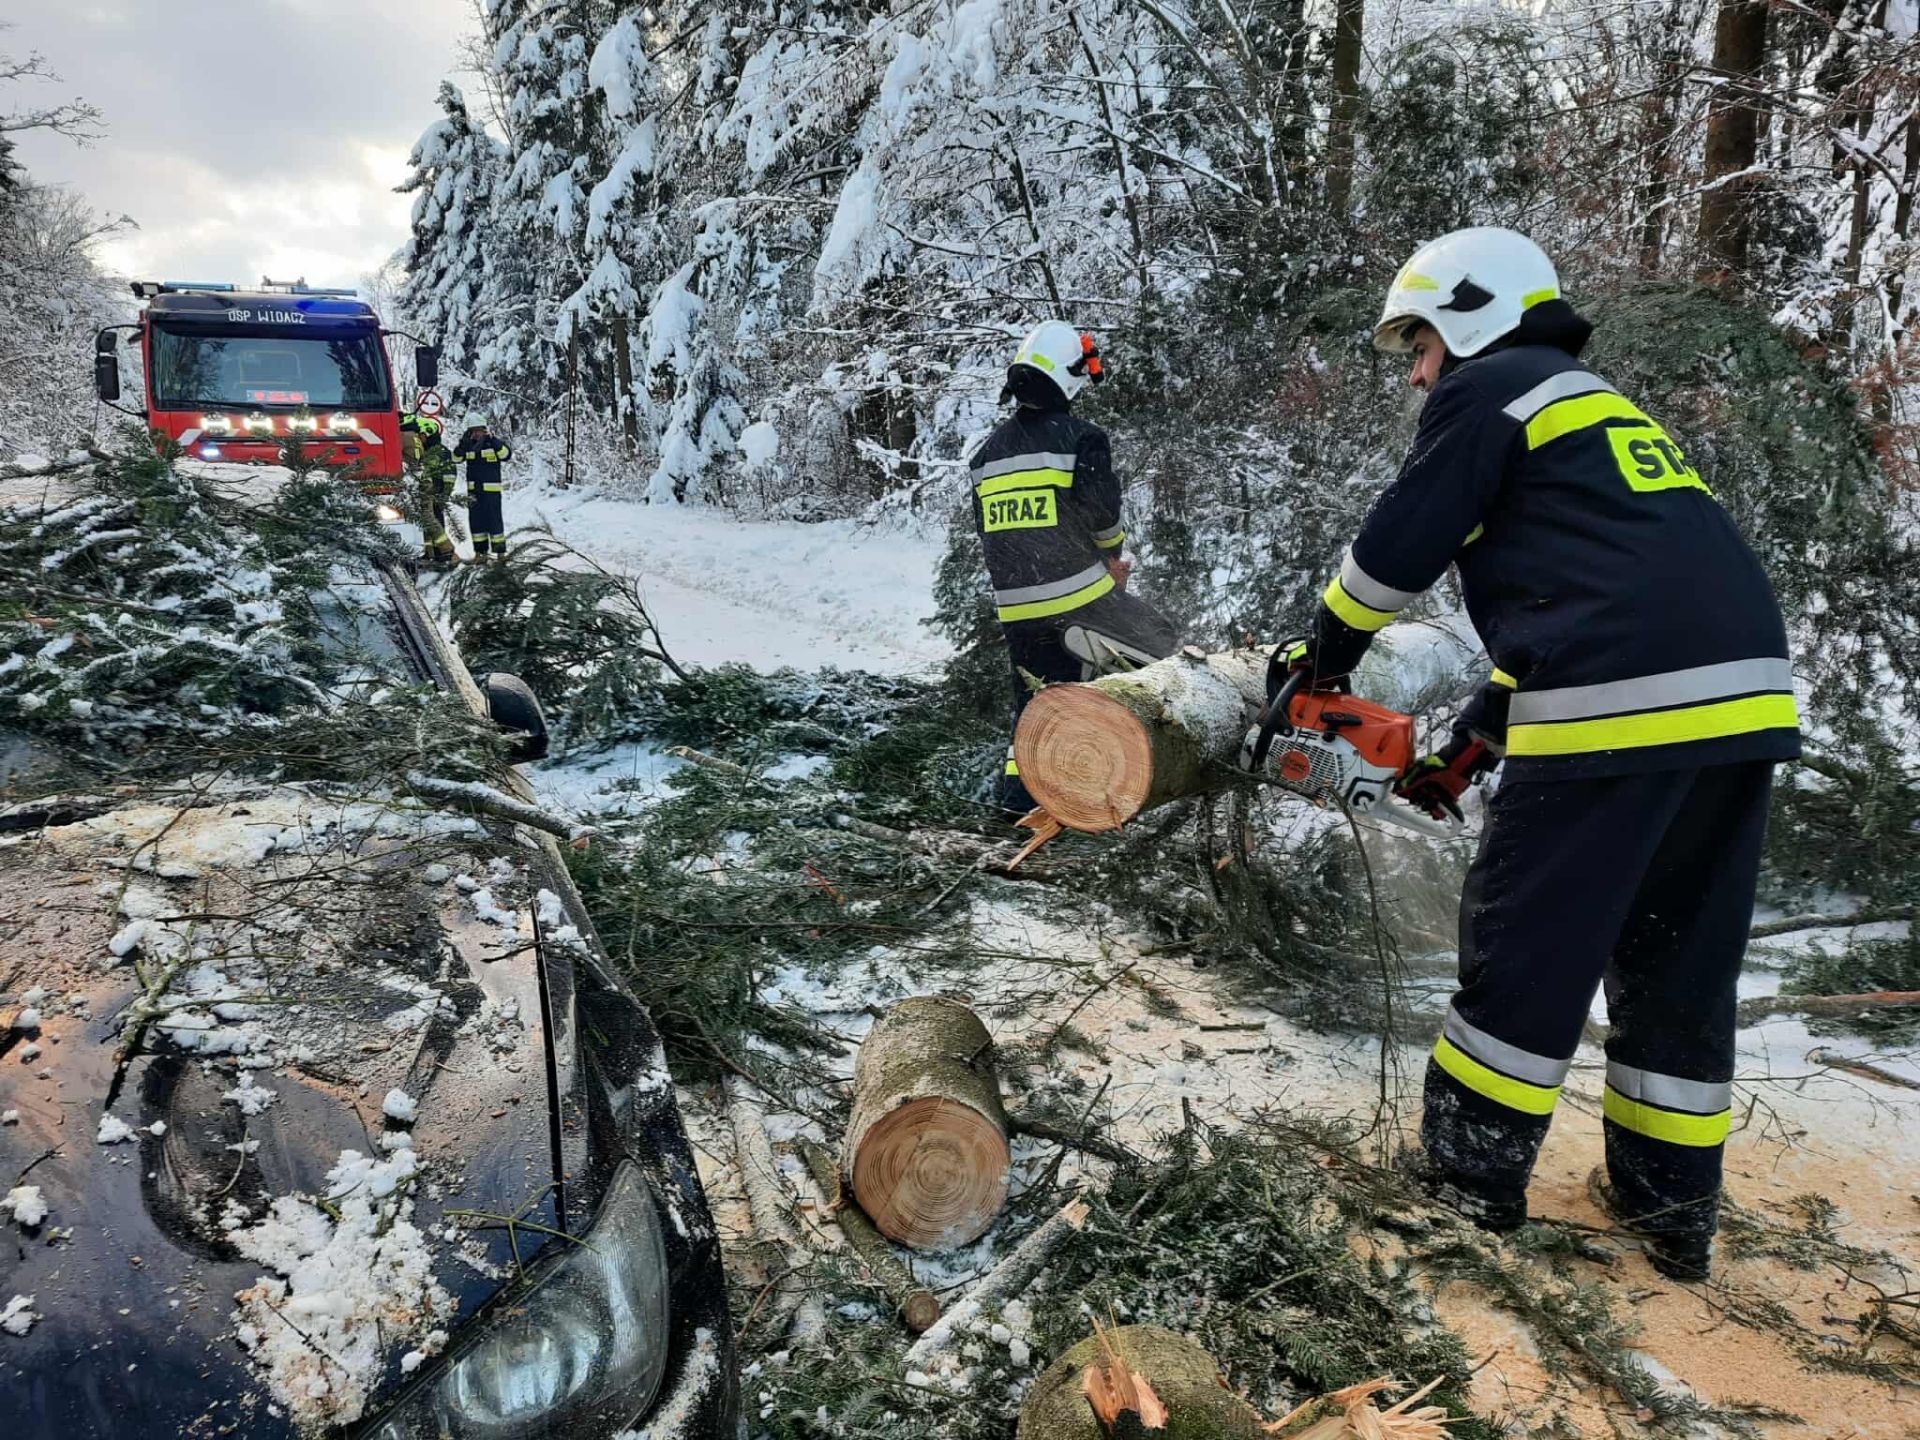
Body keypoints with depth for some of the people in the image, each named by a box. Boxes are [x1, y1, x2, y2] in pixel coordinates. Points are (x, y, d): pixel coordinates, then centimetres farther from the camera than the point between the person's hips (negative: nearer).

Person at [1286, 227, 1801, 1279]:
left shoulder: (1486, 390, 5)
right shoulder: (1604, 411, 30)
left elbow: (1400, 546, 3)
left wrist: (1326, 651, 22)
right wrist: (1473, 742, 31)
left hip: (1620, 706, -8)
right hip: (1741, 700, 9)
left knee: (1526, 946, 5)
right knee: (1681, 960, 15)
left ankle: (1472, 1170, 18)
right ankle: (1673, 1202, 23)